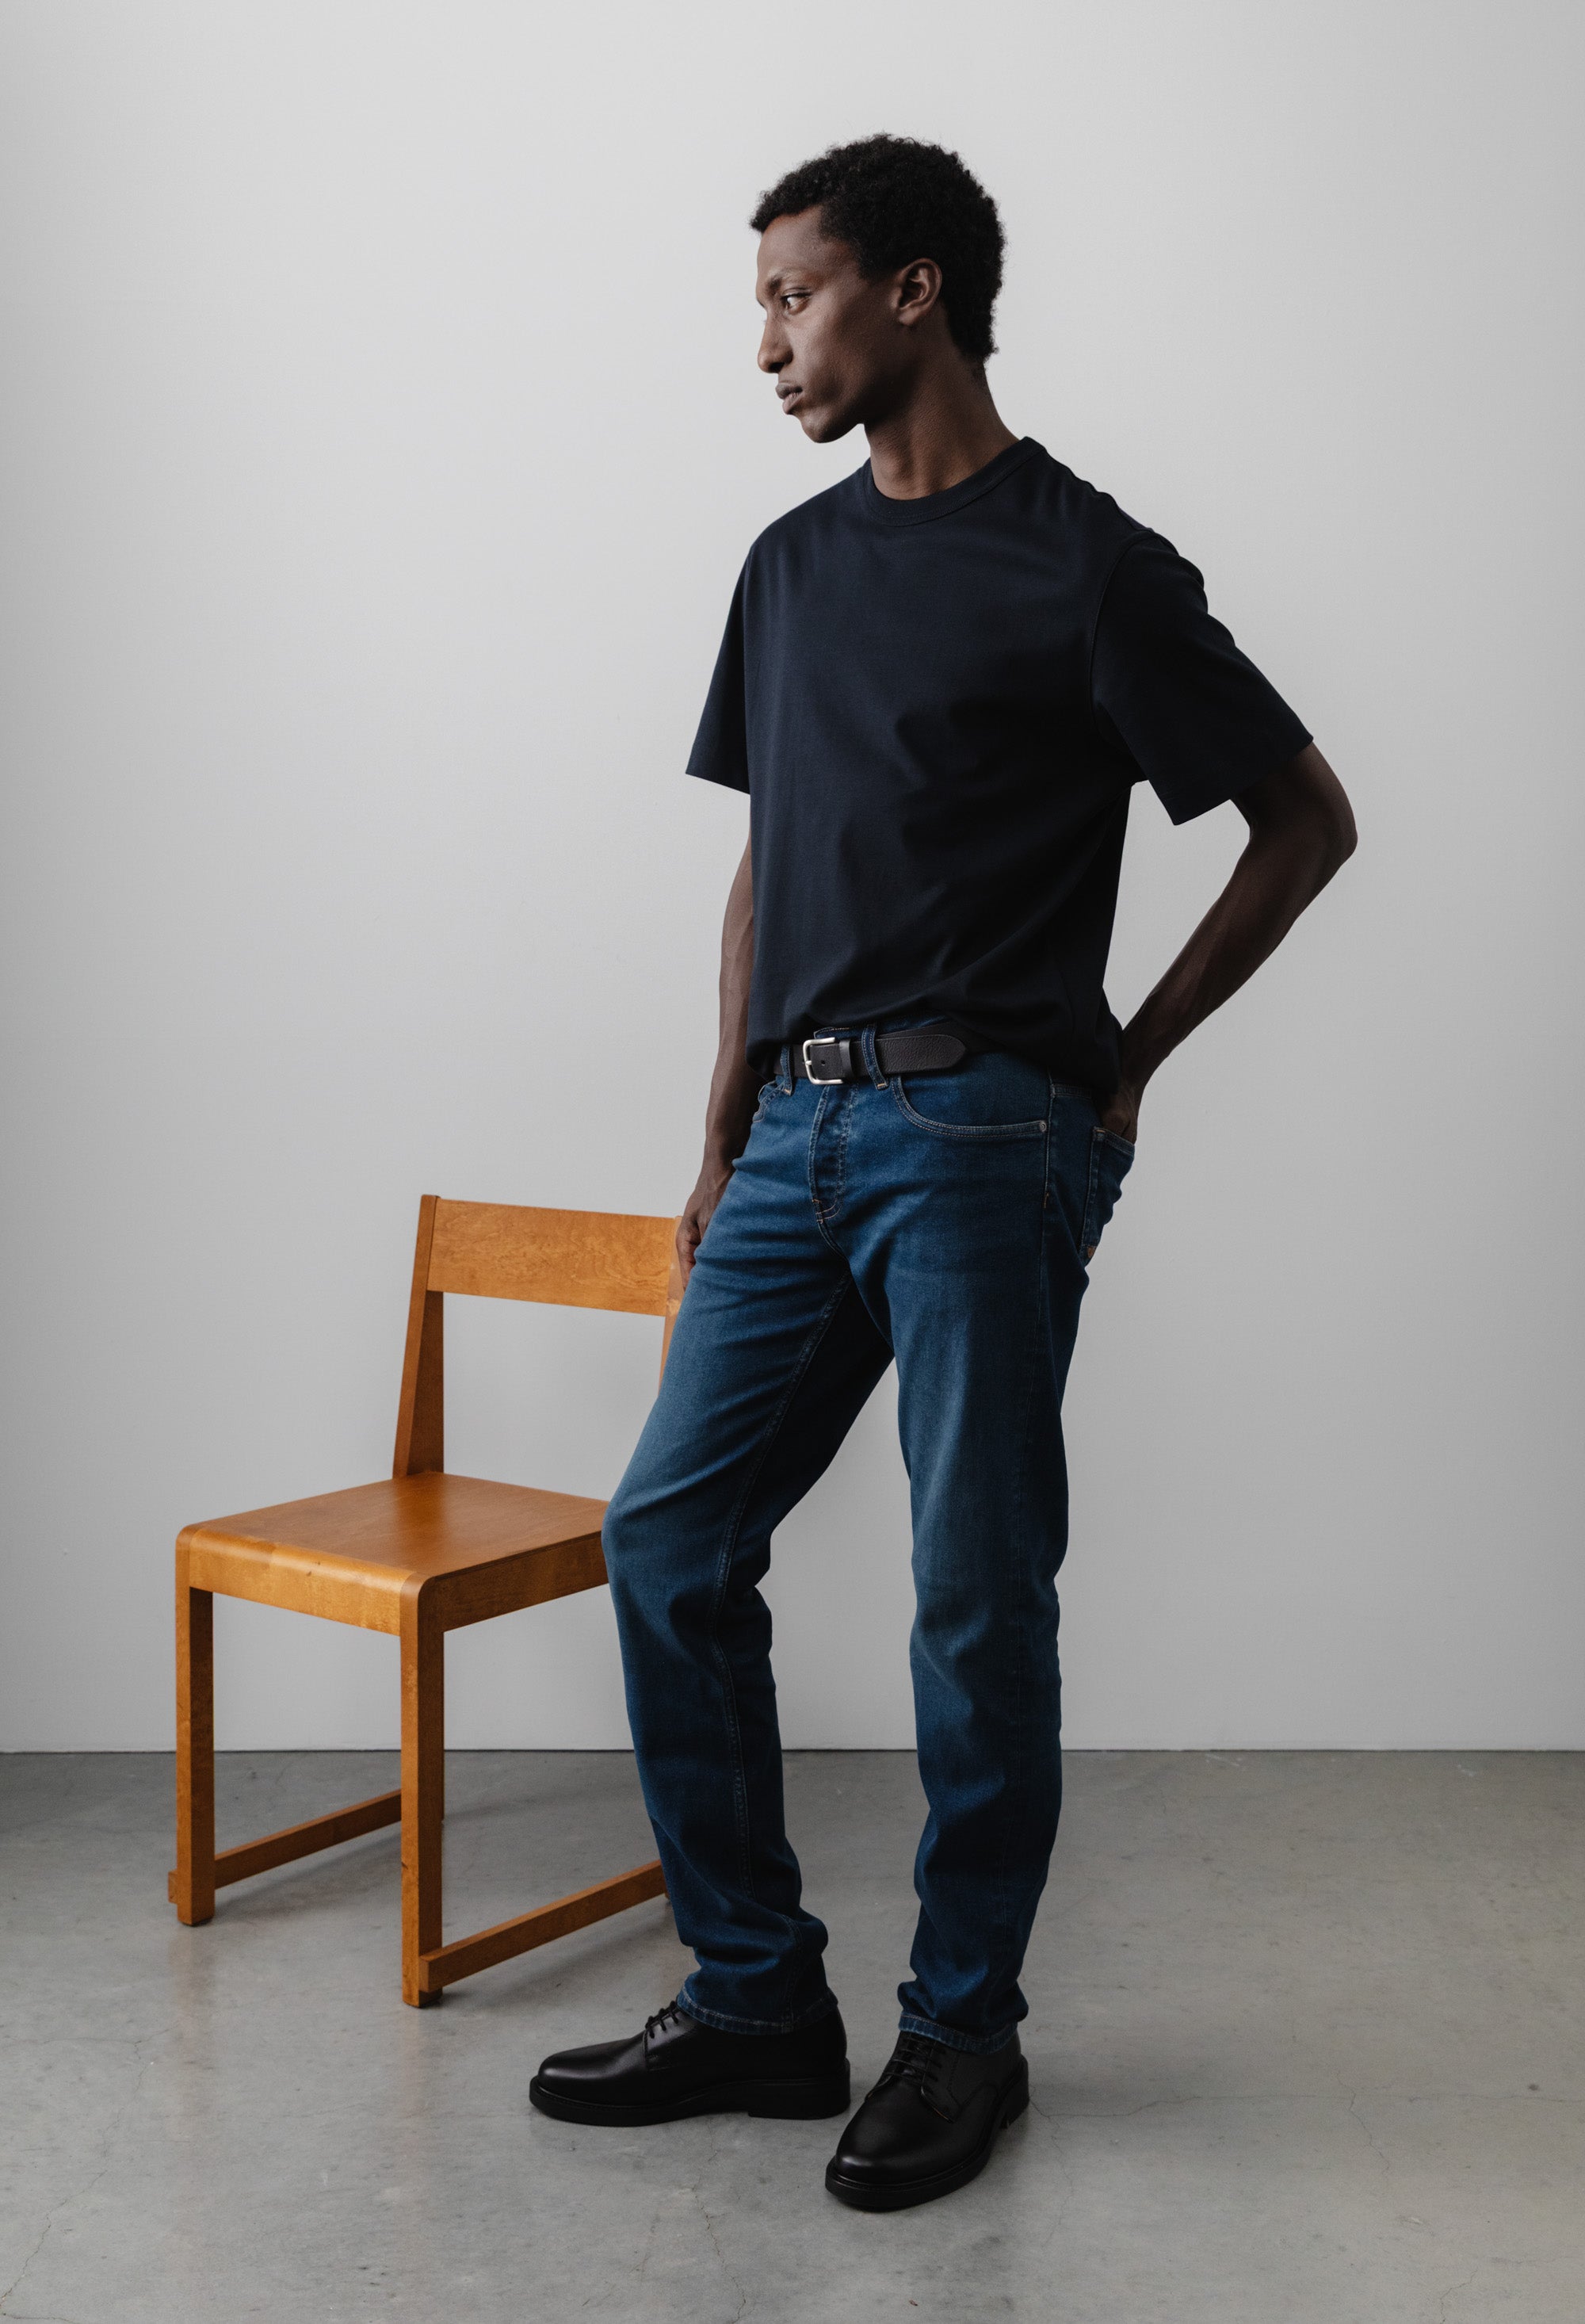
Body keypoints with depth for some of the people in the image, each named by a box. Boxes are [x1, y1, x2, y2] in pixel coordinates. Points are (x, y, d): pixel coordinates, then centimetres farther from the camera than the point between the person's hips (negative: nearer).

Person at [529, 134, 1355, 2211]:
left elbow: (1308, 820, 2)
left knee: (978, 1595, 1)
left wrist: (1127, 1056, 0)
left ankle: (965, 2029, 19)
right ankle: (756, 2001, 18)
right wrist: (722, 1142, 13)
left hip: (984, 1137, -7)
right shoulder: (794, 564, 16)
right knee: (670, 1536, 4)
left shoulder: (1089, 570, -4)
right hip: (801, 1131, 7)